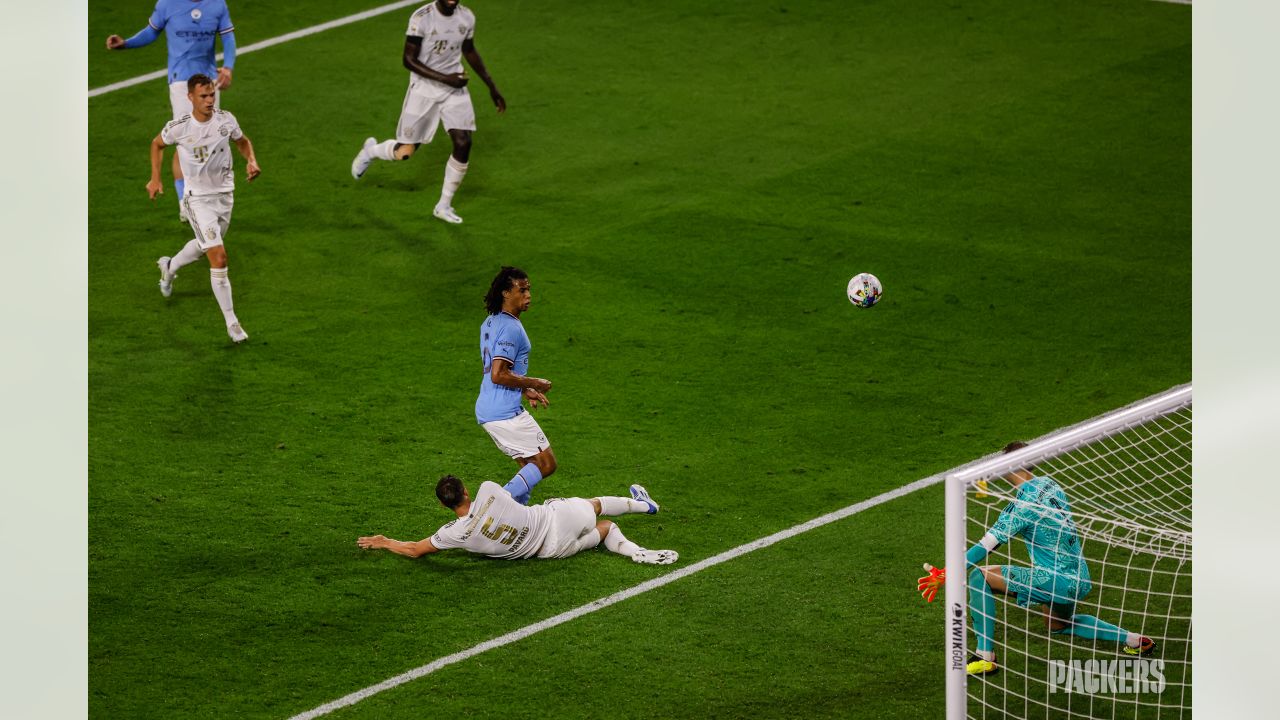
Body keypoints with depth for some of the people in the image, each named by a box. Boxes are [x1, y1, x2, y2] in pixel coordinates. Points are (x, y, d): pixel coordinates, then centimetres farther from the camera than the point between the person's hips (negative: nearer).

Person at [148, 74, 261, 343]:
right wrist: (155, 179, 2)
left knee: (204, 246, 26)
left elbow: (243, 141, 11)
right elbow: (157, 144, 5)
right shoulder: (178, 127, -16)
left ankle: (170, 266, 59)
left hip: (224, 194, 5)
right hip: (198, 198, -5)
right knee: (218, 257, -16)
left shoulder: (226, 120, -9)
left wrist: (251, 161, -9)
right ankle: (231, 323, -9)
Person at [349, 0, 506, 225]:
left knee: (463, 143, -10)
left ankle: (444, 206, 8)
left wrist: (492, 87, 19)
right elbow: (409, 60, -17)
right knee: (405, 152, 0)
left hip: (455, 89, 4)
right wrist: (445, 79, -24)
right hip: (424, 88, -4)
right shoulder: (422, 18, -19)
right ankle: (371, 151, 36)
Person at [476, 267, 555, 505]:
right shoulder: (511, 328, -17)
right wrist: (533, 383, -10)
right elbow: (498, 375, -24)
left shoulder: (490, 323, 15)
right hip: (506, 413, -10)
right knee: (546, 464, -3)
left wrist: (525, 391, 21)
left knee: (531, 465, 17)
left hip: (486, 411, 10)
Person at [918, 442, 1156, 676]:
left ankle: (985, 656, -10)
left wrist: (946, 575, -20)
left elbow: (988, 545, -21)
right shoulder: (1050, 484, 4)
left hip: (1056, 581, -9)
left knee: (978, 576, -10)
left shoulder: (1025, 503, -19)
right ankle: (1132, 639, 38)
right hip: (1080, 580, 9)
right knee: (1057, 625, 38)